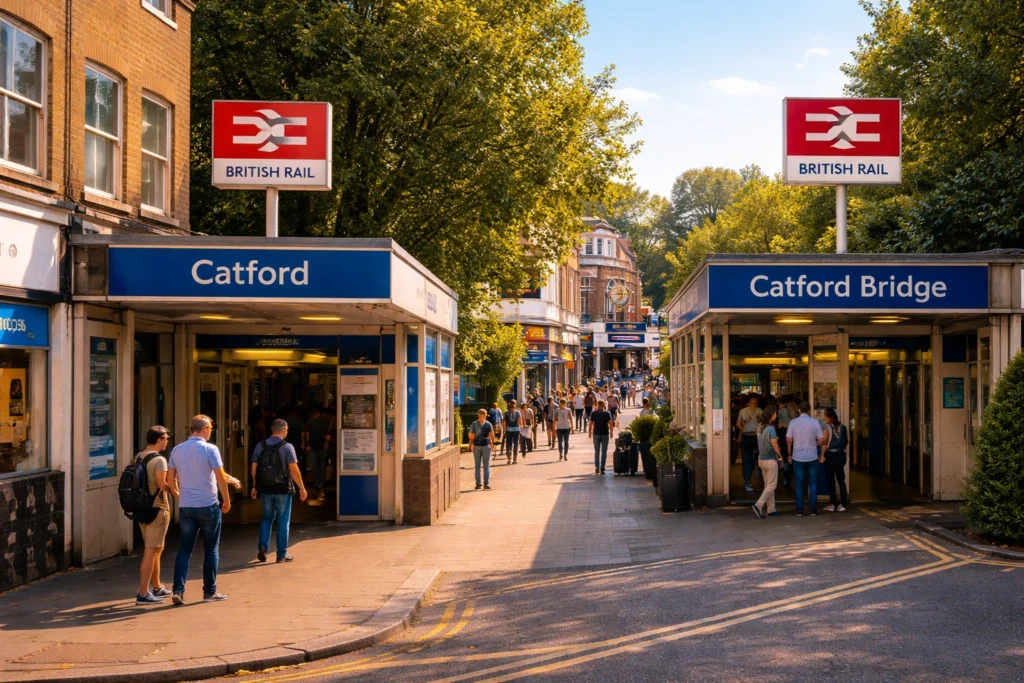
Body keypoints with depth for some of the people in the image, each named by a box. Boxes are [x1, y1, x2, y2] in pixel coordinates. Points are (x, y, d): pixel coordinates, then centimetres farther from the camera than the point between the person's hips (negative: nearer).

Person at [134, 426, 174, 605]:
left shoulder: (138, 457, 9)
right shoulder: (159, 460, -16)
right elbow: (162, 485, -22)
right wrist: (173, 488, -3)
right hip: (157, 508, -9)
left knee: (156, 549, 20)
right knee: (151, 551, -5)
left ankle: (156, 588, 30)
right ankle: (143, 594, -5)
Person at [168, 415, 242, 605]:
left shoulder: (177, 450, 4)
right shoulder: (210, 449, -10)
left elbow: (170, 479, 7)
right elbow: (221, 478, -13)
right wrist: (226, 500, 0)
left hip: (185, 507, 4)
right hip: (208, 505, -4)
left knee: (184, 549, 8)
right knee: (211, 549, 8)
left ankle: (178, 590, -2)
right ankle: (209, 592, 13)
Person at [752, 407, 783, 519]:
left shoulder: (760, 427, 5)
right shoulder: (771, 429, -19)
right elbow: (774, 444, -20)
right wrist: (780, 456, -5)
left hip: (761, 459, 8)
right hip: (770, 460, -8)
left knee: (768, 485, 13)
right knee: (771, 486, -1)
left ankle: (771, 509, 17)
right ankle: (758, 505, -11)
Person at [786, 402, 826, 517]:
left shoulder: (793, 422, -4)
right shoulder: (815, 422, -4)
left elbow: (788, 440, -5)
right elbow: (821, 440, -3)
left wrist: (790, 454, 8)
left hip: (798, 457, 0)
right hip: (812, 457, 0)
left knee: (799, 484, 6)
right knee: (813, 484, 9)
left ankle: (799, 510, 6)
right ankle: (813, 510, 8)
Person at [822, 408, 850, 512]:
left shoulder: (827, 426, -9)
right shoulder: (843, 427, 5)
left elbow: (823, 440, -15)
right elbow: (847, 440, 8)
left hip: (830, 455, -5)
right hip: (841, 455, 5)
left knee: (831, 480, 3)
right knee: (841, 479, 9)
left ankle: (832, 504, 4)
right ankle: (843, 504, 7)